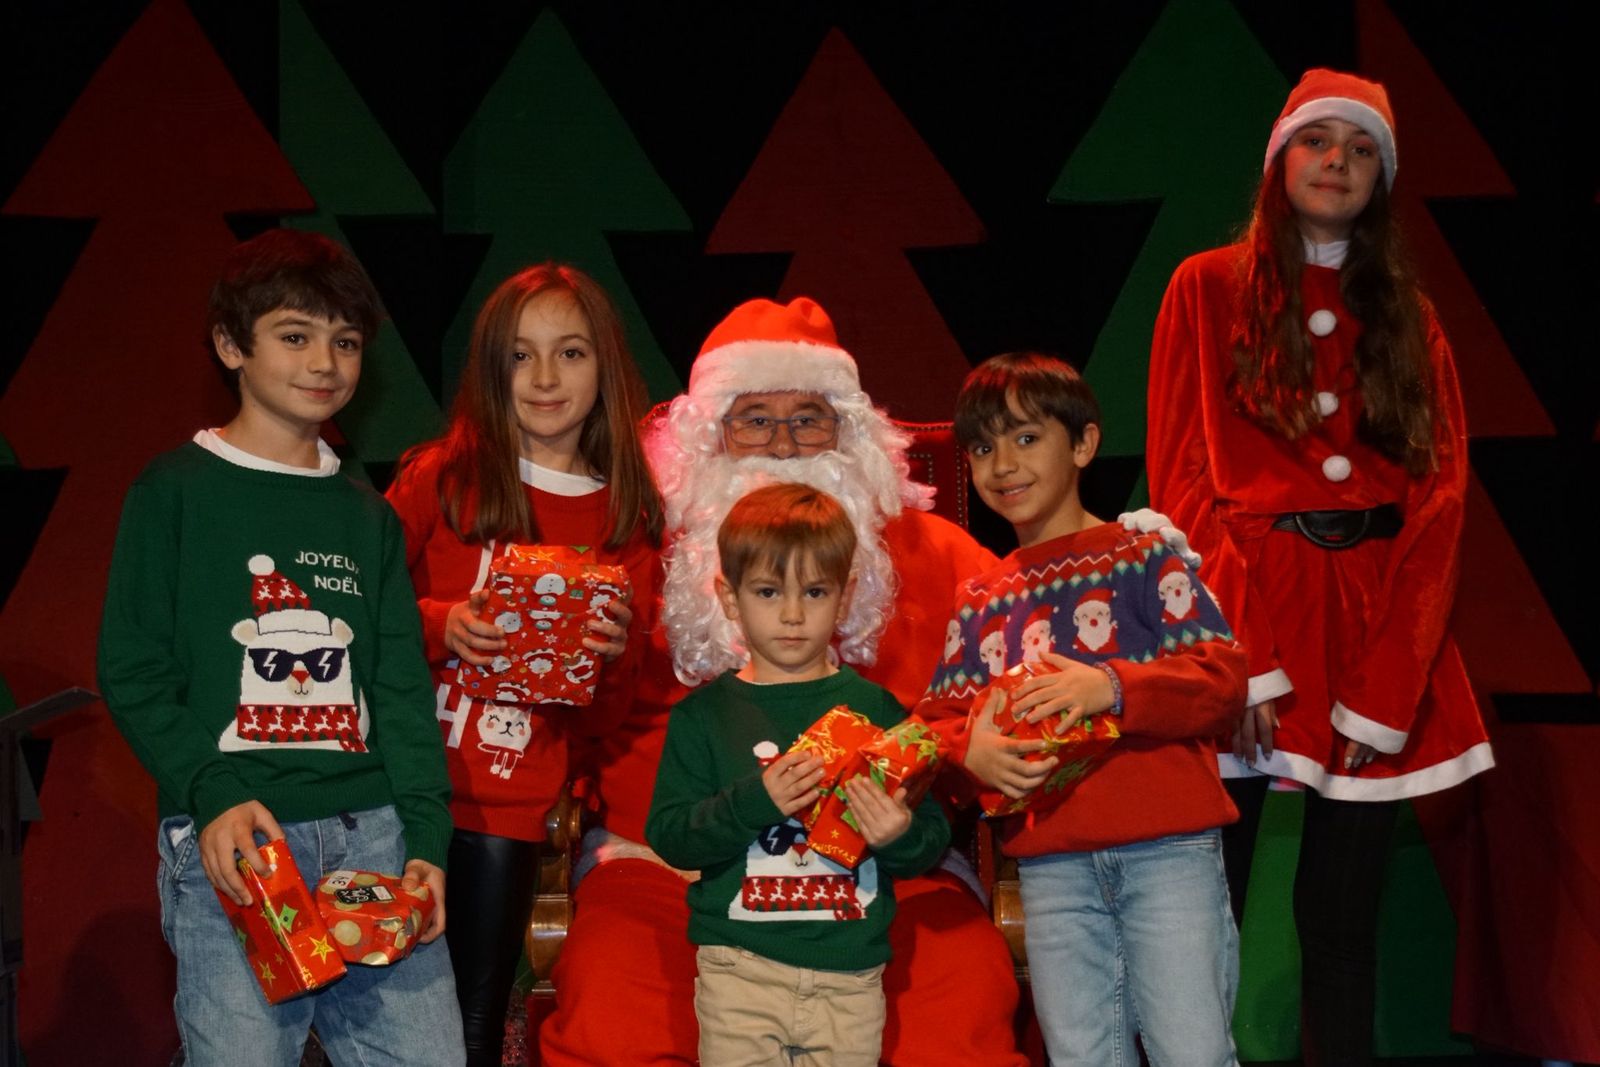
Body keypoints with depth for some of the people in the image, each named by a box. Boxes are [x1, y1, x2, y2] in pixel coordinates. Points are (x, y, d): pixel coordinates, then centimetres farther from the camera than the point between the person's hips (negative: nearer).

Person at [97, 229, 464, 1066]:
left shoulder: (368, 516, 18)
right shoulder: (174, 493, 4)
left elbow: (403, 689, 13)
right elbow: (132, 674, 0)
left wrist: (426, 838, 1)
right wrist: (211, 793, -15)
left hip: (370, 832, 4)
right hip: (230, 839, -4)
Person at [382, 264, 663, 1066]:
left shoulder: (628, 521, 4)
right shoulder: (440, 478, -2)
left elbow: (601, 720, 8)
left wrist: (609, 659, -13)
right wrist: (437, 625, -15)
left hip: (510, 811, 2)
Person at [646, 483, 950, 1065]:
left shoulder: (876, 709, 4)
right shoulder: (705, 713, 1)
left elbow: (934, 840, 4)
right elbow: (667, 836, -7)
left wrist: (902, 836, -18)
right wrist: (754, 801, -20)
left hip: (850, 977, 1)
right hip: (739, 969, -1)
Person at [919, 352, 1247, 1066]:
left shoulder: (1143, 557, 1)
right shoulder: (980, 599, 15)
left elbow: (1224, 678, -9)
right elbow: (938, 718, 11)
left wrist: (1112, 688, -24)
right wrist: (969, 749, -12)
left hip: (1167, 848, -4)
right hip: (1051, 866, 4)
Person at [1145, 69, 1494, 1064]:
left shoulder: (1410, 317, 14)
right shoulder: (1210, 289, 7)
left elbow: (1439, 502, 5)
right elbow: (1182, 480, -2)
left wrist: (1388, 688, -8)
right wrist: (1241, 655, -13)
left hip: (1378, 618, 3)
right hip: (1245, 607, -2)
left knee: (1344, 916, 5)